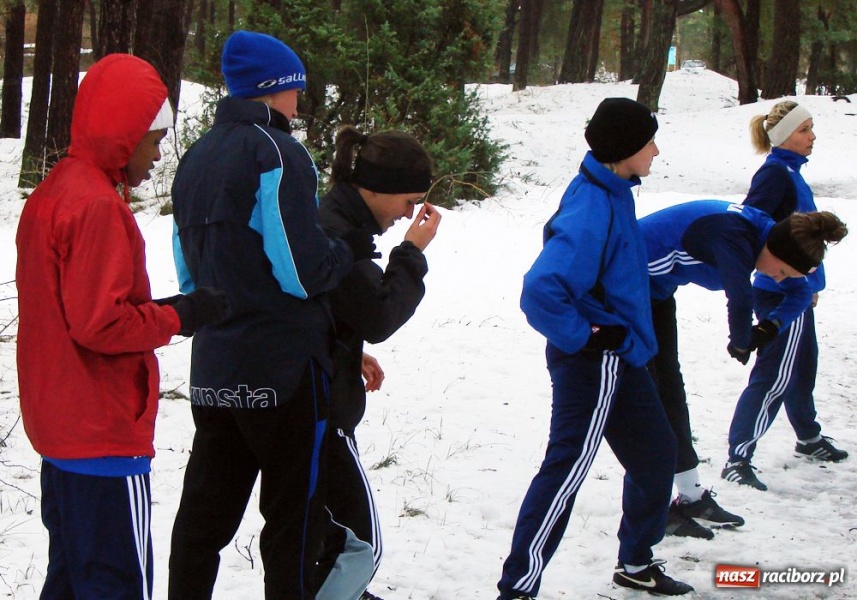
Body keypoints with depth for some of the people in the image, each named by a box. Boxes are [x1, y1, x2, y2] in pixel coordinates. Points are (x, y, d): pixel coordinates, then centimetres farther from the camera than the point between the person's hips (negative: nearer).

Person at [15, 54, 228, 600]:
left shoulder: (54, 191, 11)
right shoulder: (98, 206, -19)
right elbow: (101, 323, -24)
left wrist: (168, 310, 8)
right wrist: (180, 316, -11)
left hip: (60, 426, 10)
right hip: (104, 433, -10)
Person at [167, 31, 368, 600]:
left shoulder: (196, 159, 15)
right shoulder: (276, 152, -12)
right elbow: (304, 271, -17)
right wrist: (352, 250, -1)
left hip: (213, 372, 8)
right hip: (283, 370, -8)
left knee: (206, 511, 12)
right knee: (296, 515, 2)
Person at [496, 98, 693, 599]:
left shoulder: (611, 193, 5)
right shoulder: (592, 211, -26)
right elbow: (540, 293, -34)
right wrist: (583, 336, -21)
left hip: (620, 357, 10)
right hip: (596, 364, -10)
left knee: (656, 455, 21)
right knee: (567, 468, -5)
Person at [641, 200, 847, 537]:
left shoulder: (759, 232, -1)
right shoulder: (733, 236, -31)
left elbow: (800, 292, 10)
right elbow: (740, 298, -36)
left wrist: (770, 326, -7)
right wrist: (741, 344, -16)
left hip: (656, 290, 10)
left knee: (669, 386, 12)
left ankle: (691, 497, 20)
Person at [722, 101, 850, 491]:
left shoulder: (790, 173, 13)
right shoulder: (775, 173, -16)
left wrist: (812, 284, 23)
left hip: (796, 291, 10)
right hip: (782, 294, -10)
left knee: (802, 367, 24)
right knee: (774, 378, -9)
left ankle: (809, 440, 42)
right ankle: (738, 458, -7)